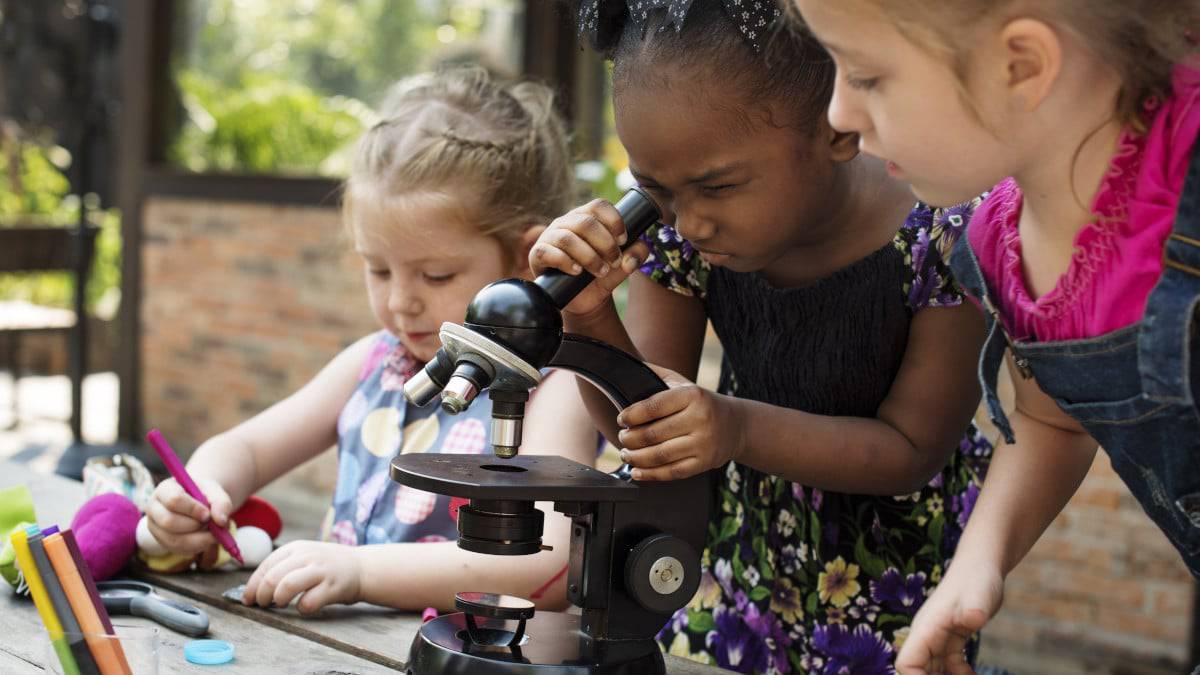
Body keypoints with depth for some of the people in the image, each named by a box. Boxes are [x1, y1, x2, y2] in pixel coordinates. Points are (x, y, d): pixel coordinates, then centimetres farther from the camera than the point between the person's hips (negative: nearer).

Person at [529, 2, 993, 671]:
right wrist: (589, 316, -29)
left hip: (898, 559, -3)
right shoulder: (681, 230, -16)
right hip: (750, 536, 3)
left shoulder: (945, 238, -28)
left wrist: (742, 429, -35)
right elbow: (639, 421, -8)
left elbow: (913, 449, -19)